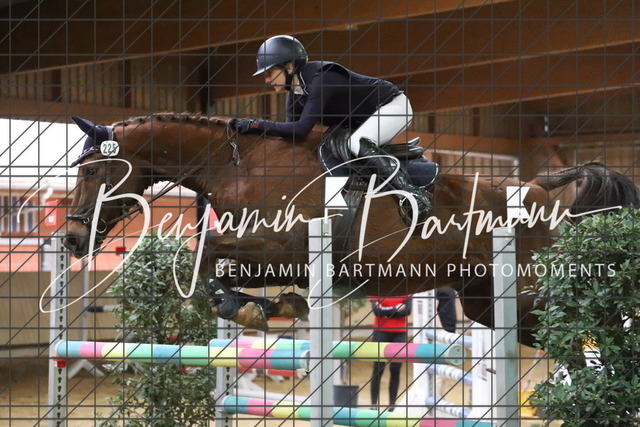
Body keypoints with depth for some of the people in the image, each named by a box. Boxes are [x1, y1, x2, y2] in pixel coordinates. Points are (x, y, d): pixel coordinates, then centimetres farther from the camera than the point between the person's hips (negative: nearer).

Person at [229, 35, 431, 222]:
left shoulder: (320, 80, -31)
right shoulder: (295, 94, -1)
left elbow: (301, 129, -38)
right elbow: (290, 133, -2)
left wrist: (256, 125, -35)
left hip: (393, 105, -10)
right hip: (363, 120, 10)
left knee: (358, 144, -32)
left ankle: (414, 196, -32)